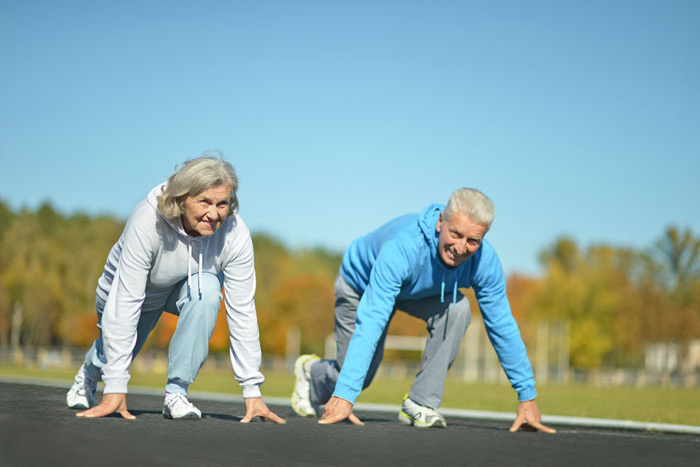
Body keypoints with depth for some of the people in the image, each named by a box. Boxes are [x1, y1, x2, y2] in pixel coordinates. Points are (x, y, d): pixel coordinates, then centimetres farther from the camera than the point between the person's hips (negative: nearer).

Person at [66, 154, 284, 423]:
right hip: (126, 288, -1)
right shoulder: (147, 221, -38)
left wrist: (252, 390, -29)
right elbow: (126, 303, -39)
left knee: (207, 290, -32)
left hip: (186, 289, 1)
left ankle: (176, 391, -21)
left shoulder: (235, 235, -32)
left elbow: (242, 311, -27)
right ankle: (90, 373, 47)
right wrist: (115, 389, -41)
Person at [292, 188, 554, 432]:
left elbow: (503, 326, -20)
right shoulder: (402, 247, -45)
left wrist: (527, 396, -19)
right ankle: (311, 371, 37)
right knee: (358, 377, 1)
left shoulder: (484, 260, -31)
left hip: (420, 292, 3)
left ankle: (421, 404, -15)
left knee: (456, 309, -29)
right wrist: (345, 395, -54)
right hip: (361, 285, -3)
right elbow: (370, 322, -48)